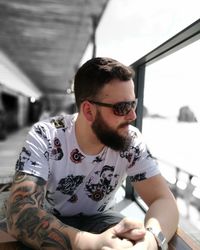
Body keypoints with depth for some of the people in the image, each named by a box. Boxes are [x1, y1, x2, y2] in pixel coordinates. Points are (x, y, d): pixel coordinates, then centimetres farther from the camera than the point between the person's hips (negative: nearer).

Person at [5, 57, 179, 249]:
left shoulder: (132, 141, -16)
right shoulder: (44, 137, -24)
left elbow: (164, 200, -19)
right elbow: (19, 213, -33)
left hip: (98, 218, 2)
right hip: (54, 221, -1)